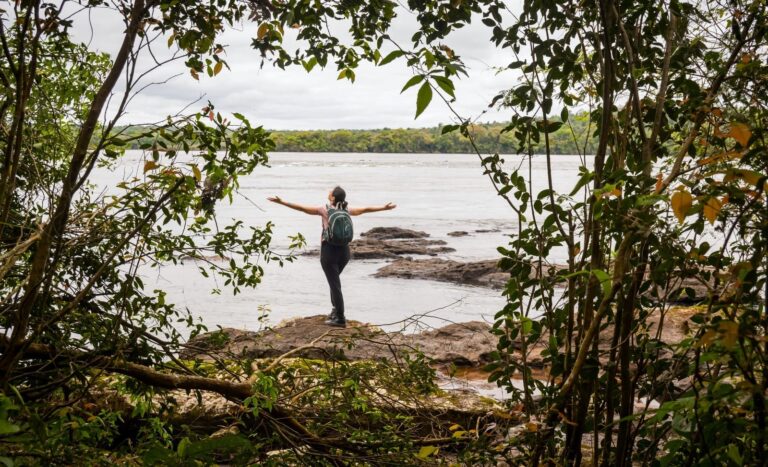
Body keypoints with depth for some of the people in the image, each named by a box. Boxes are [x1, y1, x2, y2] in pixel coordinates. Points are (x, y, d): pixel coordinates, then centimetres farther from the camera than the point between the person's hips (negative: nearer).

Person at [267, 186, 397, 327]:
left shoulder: (325, 209, -9)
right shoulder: (346, 210, 3)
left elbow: (301, 208, -12)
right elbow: (366, 209, 14)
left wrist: (282, 202, -9)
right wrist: (384, 207, 27)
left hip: (329, 250, -5)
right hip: (344, 250, 5)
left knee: (335, 284, 0)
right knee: (334, 280, 26)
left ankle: (340, 319, 3)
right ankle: (336, 310, 28)